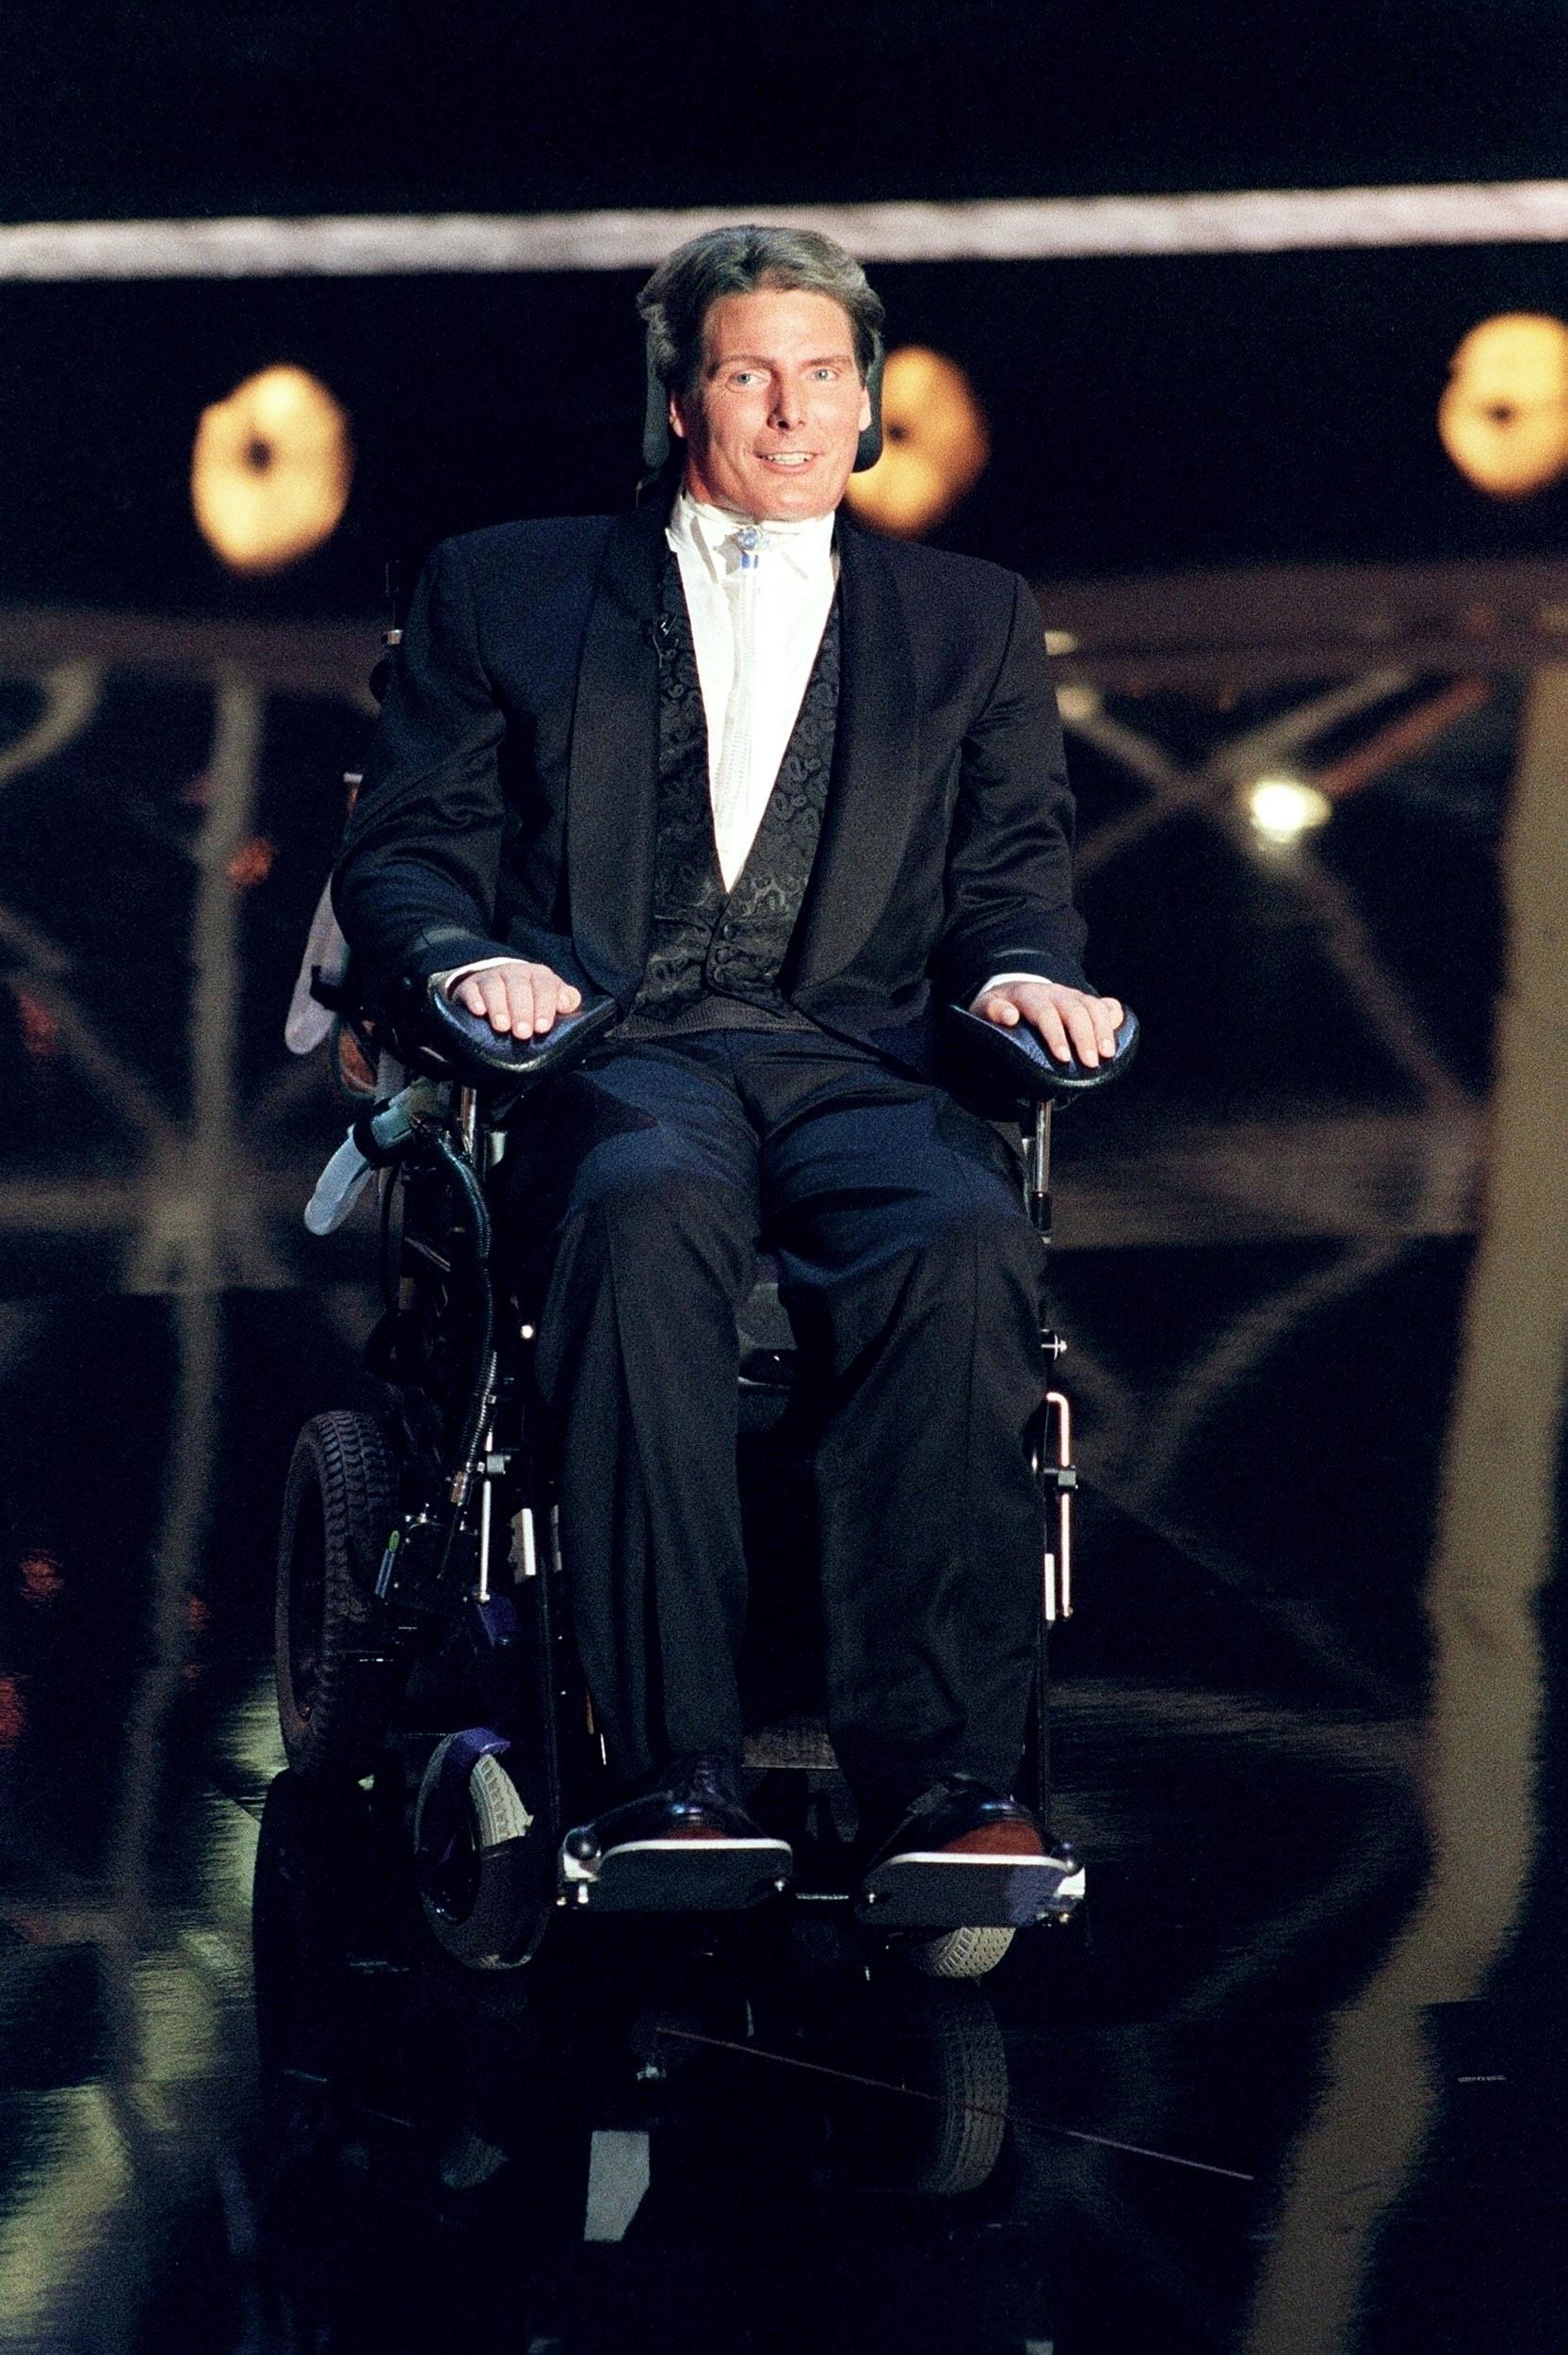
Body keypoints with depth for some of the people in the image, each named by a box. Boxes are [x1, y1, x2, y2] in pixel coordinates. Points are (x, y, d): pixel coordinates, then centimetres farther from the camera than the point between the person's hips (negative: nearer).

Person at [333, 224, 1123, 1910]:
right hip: (612, 1056, -1)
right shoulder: (504, 591, 22)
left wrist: (1019, 965, -6)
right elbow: (401, 851, 15)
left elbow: (1008, 869, 18)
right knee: (646, 1206, -40)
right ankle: (673, 1778, -44)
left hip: (860, 1060, 2)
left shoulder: (969, 621, 27)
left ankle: (942, 1780, -41)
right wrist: (470, 955, -8)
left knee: (964, 1241, -36)